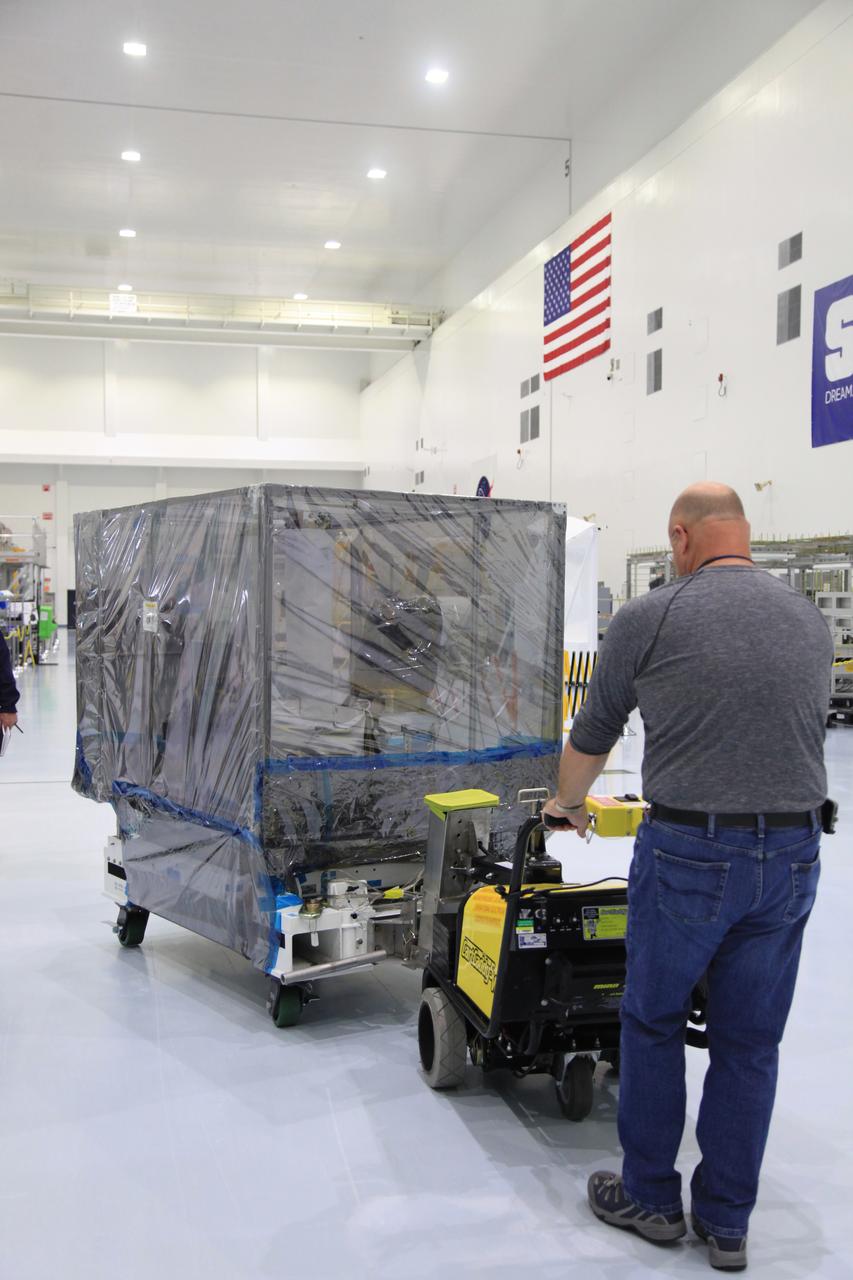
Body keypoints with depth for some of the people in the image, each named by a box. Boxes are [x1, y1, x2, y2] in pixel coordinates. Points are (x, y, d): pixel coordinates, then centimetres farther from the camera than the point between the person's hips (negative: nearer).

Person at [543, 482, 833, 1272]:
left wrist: (568, 802, 27)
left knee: (654, 1025, 16)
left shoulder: (651, 619, -5)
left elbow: (593, 733, 6)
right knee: (750, 1044, 15)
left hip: (689, 852, -4)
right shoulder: (811, 622, 7)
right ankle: (727, 1223, 26)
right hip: (793, 852, 4)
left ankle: (650, 1198, 28)